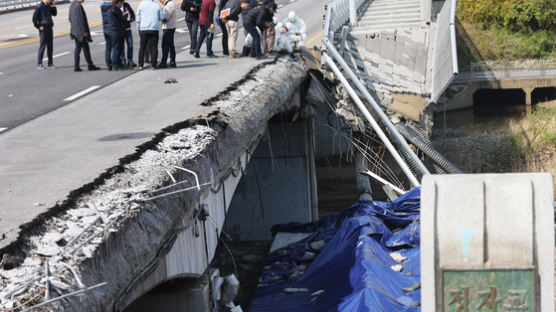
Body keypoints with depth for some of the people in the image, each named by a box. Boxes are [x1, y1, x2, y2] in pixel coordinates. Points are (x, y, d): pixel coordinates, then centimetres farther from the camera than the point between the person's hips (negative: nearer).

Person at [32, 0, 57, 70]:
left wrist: (53, 7, 6)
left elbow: (54, 14, 22)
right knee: (42, 46, -5)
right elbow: (34, 18, -12)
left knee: (50, 46, 9)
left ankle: (50, 63, 16)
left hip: (50, 29, 7)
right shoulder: (39, 7, -10)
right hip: (43, 29, -7)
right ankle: (39, 64, 0)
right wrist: (38, 27, -11)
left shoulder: (49, 6, 12)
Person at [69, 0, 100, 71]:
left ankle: (76, 66, 9)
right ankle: (90, 65, 8)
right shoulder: (78, 6, -20)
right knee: (85, 47, 0)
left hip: (75, 30, 9)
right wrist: (84, 31, -17)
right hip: (81, 31, -9)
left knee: (78, 47, 11)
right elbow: (81, 20, -21)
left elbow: (70, 17, 17)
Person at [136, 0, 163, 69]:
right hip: (154, 29, 0)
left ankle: (140, 65, 6)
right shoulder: (157, 6, 2)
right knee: (154, 47, 4)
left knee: (142, 47, 8)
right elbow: (161, 17, 6)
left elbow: (138, 18, 5)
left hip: (143, 29, 0)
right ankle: (153, 65, 2)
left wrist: (138, 28, 14)